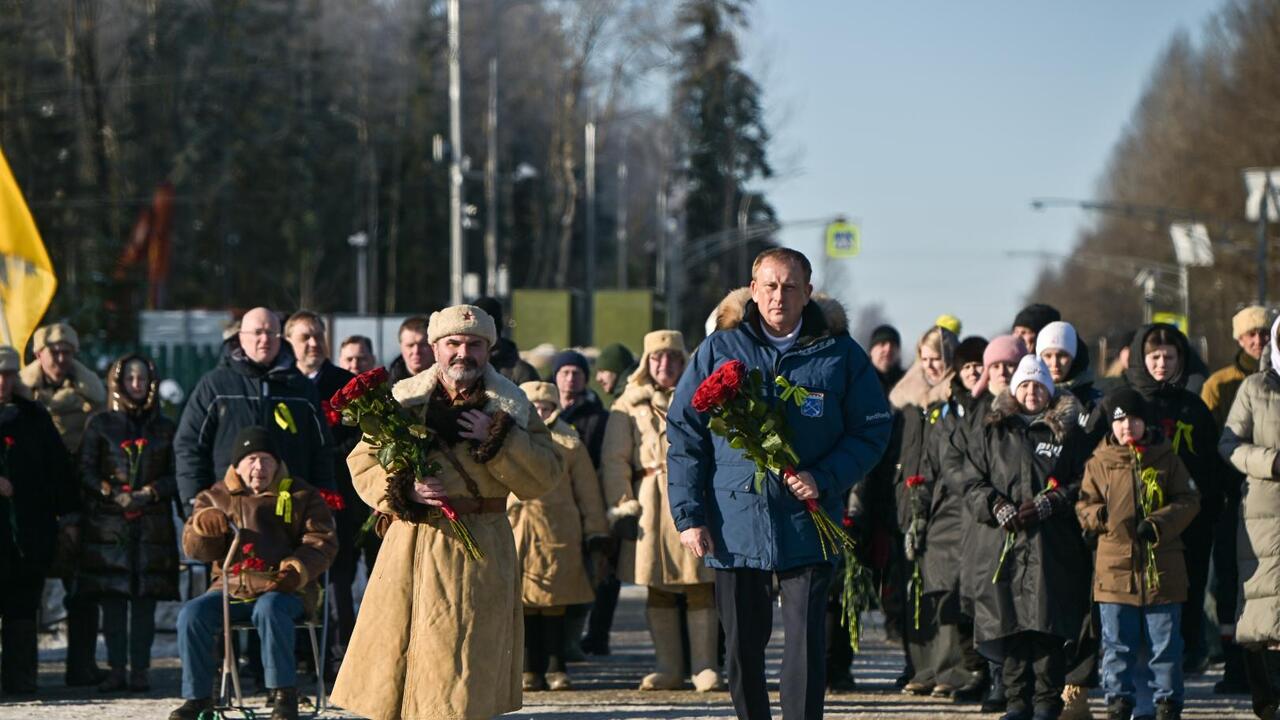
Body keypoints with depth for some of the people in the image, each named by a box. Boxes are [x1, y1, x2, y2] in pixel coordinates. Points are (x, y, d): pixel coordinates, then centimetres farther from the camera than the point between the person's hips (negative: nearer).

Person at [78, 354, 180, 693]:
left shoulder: (165, 428, 13)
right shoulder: (101, 424, 9)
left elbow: (177, 475, 8)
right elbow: (86, 471, 4)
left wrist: (150, 493, -9)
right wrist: (113, 493, -11)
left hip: (153, 522, 1)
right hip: (108, 523, -1)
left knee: (145, 601, -3)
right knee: (112, 599, -3)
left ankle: (139, 670, 0)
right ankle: (117, 670, 0)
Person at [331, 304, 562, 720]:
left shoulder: (510, 406, 5)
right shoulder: (403, 401, 6)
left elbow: (545, 478, 0)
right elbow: (362, 463, 6)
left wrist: (497, 440, -12)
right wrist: (405, 489, -12)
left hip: (479, 553, -1)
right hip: (410, 548, 1)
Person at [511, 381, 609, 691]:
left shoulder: (570, 445, 9)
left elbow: (588, 495, 9)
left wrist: (597, 540, 6)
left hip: (559, 536, -1)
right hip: (515, 534, 1)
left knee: (554, 603, 0)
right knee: (524, 604, 0)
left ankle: (556, 669, 6)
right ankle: (530, 670, 6)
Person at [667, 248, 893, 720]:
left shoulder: (840, 354, 2)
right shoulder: (720, 350, 5)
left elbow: (873, 430, 5)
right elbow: (684, 434, 6)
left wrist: (824, 480, -11)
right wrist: (689, 514, -2)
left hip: (806, 526, -2)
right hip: (734, 525, 2)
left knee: (806, 643, -9)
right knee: (741, 645, 9)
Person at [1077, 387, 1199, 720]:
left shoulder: (1166, 459, 4)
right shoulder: (1099, 463, 6)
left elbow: (1189, 500, 2)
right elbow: (1084, 505, 8)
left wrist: (1159, 523, -13)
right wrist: (1102, 517, -14)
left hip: (1162, 569, -1)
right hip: (1115, 565, 1)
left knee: (1165, 641, 4)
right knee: (1117, 644, 5)